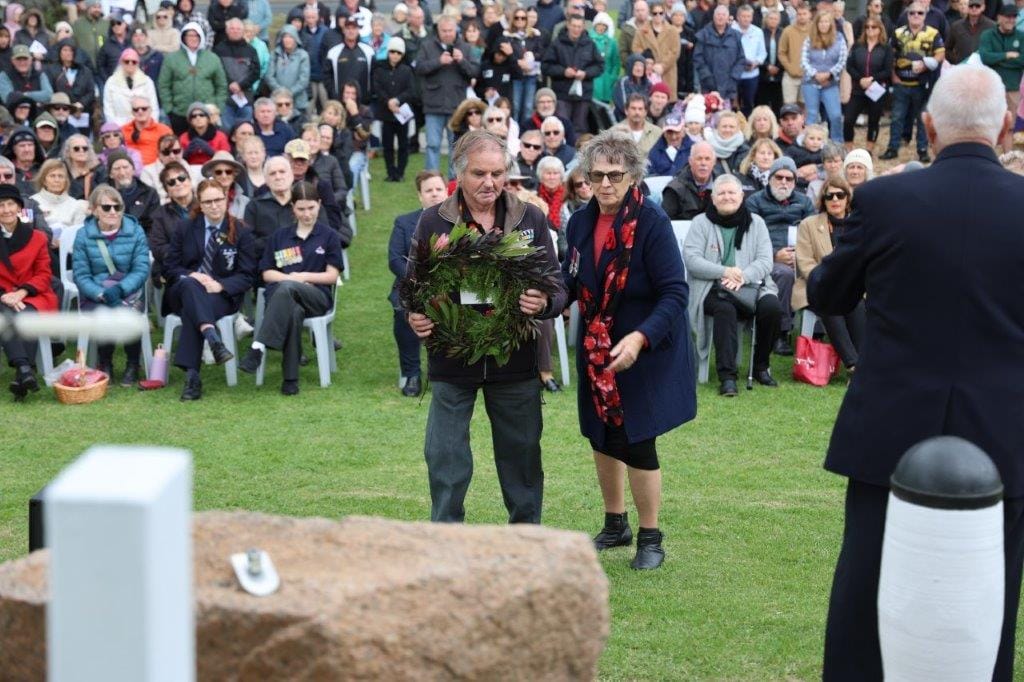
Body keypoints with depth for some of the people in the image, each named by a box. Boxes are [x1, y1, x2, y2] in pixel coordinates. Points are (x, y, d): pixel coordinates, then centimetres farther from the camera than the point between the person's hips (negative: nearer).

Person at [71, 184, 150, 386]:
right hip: (95, 293, 0)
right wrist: (102, 294, -22)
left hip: (130, 291, 0)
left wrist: (119, 289, -23)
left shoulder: (135, 231, 1)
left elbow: (142, 269, -6)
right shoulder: (83, 235, 0)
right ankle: (105, 364, -4)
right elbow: (81, 276, -4)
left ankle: (133, 365, -5)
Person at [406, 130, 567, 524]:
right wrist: (414, 317, -20)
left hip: (515, 359, 1)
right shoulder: (433, 222, -1)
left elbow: (557, 287, 0)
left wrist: (544, 304, -23)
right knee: (444, 457, 0)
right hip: (451, 359, -1)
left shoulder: (530, 219, 1)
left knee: (521, 456, 12)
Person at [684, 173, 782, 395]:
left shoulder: (755, 222, 15)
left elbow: (765, 260, 3)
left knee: (772, 307, -28)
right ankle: (727, 376, -39)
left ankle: (761, 367, -7)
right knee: (724, 308, -36)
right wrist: (724, 272, -17)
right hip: (713, 288, -2)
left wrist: (742, 276, -17)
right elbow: (691, 258, -4)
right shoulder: (701, 223, 9)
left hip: (750, 287, 2)